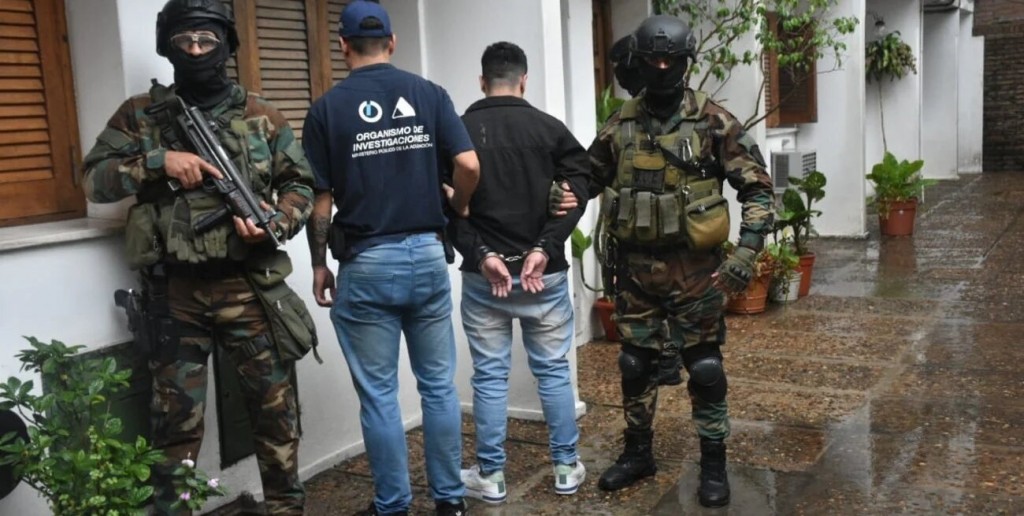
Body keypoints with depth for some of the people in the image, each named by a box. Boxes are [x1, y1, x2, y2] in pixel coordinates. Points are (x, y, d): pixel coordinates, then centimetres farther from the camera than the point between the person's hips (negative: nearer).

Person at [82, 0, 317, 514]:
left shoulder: (259, 114, 6)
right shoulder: (140, 113, 5)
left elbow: (301, 183, 8)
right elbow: (94, 177, 1)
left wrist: (278, 221, -12)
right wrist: (160, 161, -13)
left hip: (250, 287, 0)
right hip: (175, 293, 0)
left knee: (274, 406, 8)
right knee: (175, 418, 8)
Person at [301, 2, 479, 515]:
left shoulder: (327, 107, -3)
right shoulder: (429, 93, 2)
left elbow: (320, 199, -4)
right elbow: (469, 165, -7)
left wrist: (319, 264, 8)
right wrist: (458, 206, 13)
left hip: (365, 264, -2)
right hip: (427, 255, 3)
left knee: (378, 395, 7)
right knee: (439, 385, 13)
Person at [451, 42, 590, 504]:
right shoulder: (550, 128, 1)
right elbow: (578, 191, -9)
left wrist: (481, 255, -12)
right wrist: (544, 248, -14)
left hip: (482, 276, 0)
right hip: (545, 273, 1)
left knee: (489, 376, 8)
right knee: (553, 371, 12)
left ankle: (490, 477, 17)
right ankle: (566, 469, 21)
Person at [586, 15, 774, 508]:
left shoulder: (713, 122, -7)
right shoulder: (619, 126, 3)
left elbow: (757, 189, -6)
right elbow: (586, 179, 14)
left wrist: (746, 253, -15)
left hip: (693, 265, -3)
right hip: (635, 266, 3)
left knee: (704, 366, 4)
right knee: (635, 364, 13)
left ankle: (714, 463, 19)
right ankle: (637, 452, 30)